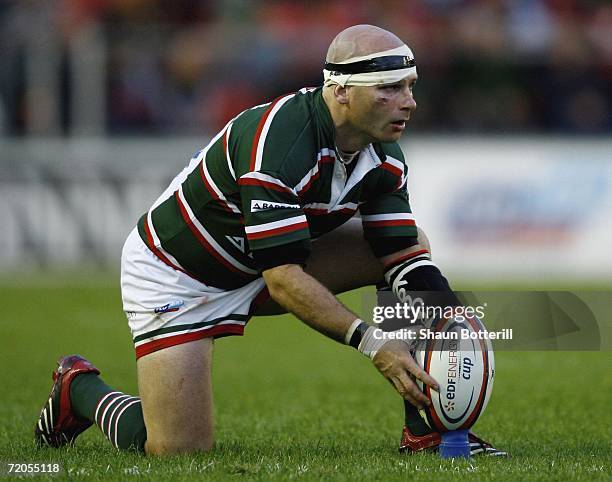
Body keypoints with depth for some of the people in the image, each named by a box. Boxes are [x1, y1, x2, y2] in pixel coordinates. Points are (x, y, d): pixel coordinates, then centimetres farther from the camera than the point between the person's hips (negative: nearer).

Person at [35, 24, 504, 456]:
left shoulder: (383, 156, -10)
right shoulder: (277, 143, -35)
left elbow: (403, 258, -10)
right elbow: (284, 278, -36)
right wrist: (372, 343, -40)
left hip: (264, 259, 8)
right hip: (172, 274, -8)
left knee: (412, 242, -5)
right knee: (178, 451, -17)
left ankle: (428, 430, -4)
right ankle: (80, 389, 14)